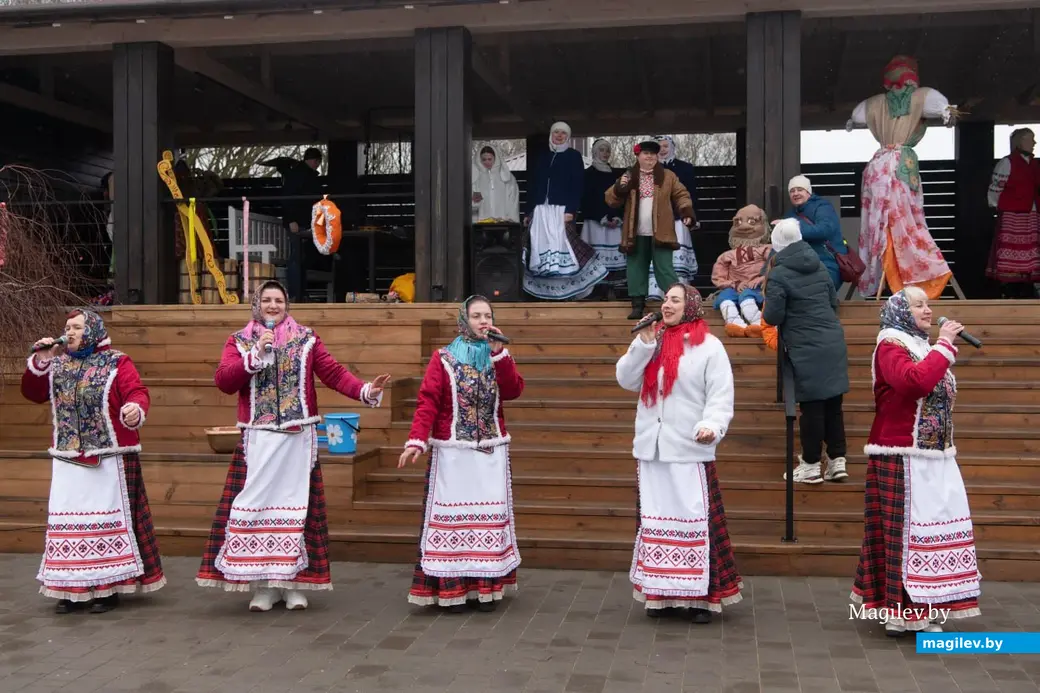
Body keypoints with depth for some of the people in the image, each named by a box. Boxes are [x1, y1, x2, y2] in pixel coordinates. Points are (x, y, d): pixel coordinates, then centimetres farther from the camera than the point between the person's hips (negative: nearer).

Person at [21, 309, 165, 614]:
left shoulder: (116, 363, -3)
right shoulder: (57, 365, 13)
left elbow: (138, 393, -14)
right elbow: (33, 394, 12)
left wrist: (135, 408, -37)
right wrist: (39, 363, -2)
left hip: (108, 457, -5)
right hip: (67, 458, 5)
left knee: (107, 518, -2)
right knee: (69, 519, 7)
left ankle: (109, 587, 5)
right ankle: (72, 588, 15)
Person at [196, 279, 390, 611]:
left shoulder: (306, 339, 9)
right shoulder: (240, 341, 9)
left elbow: (334, 373, 0)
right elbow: (223, 381, -4)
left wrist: (365, 391, -16)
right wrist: (255, 355, -12)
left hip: (298, 438, 0)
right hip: (258, 439, 0)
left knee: (296, 504, 2)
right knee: (257, 505, -3)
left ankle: (295, 582, 11)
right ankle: (263, 584, 7)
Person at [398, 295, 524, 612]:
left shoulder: (498, 357, 12)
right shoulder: (444, 358, 1)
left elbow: (513, 391, -4)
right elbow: (427, 402, -9)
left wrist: (498, 352, -9)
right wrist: (416, 440, -22)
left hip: (491, 452, 3)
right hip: (453, 452, -3)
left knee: (489, 514, 3)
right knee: (452, 514, -3)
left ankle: (486, 586, 9)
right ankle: (452, 588, 3)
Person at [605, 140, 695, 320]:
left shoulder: (667, 176, 6)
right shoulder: (628, 177, 8)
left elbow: (681, 195, 4)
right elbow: (611, 200, 4)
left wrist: (686, 212, -13)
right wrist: (619, 188, -16)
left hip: (660, 233, -2)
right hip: (636, 234, 2)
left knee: (664, 269, -4)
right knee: (636, 269, 6)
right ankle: (638, 305, 12)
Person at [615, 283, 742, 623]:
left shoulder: (709, 346, -3)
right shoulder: (651, 342, 13)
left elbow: (721, 396, -8)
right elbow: (626, 380, 4)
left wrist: (711, 426, -26)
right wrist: (643, 344, -7)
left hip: (690, 450, -5)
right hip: (652, 448, 5)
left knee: (695, 518, -6)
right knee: (657, 518, 9)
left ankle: (702, 594, 2)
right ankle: (662, 592, 17)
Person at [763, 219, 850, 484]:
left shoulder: (778, 275, -12)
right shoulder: (819, 266, 9)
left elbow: (772, 317, -13)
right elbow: (833, 301, 17)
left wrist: (767, 306, 8)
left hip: (807, 350, -6)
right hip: (834, 343, 6)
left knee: (811, 407, 1)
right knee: (833, 404, 11)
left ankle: (811, 465, 10)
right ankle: (837, 460, 17)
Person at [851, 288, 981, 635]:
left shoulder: (922, 345, 17)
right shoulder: (891, 346, -9)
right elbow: (916, 381, -28)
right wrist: (945, 344, -18)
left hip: (933, 456, 9)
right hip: (903, 459, -8)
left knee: (930, 528, 10)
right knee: (905, 532, -6)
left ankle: (921, 607, 18)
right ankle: (903, 612, 0)